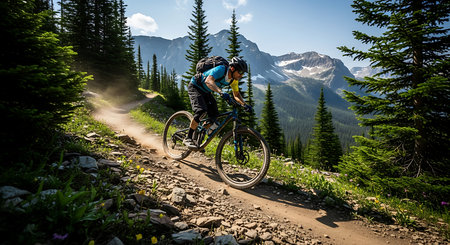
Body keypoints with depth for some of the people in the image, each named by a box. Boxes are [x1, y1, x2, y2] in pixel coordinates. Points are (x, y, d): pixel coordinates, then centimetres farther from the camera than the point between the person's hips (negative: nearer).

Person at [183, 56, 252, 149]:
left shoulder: (234, 79, -8)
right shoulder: (221, 69, -31)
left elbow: (236, 94, 2)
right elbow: (208, 81, -47)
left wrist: (244, 104, -17)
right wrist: (221, 92, -62)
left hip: (206, 92, 8)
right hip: (195, 87, -8)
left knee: (214, 115, -4)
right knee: (202, 111, -28)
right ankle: (188, 138, -16)